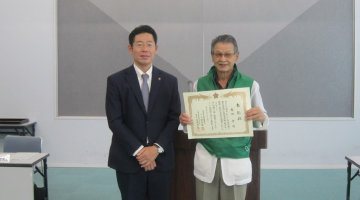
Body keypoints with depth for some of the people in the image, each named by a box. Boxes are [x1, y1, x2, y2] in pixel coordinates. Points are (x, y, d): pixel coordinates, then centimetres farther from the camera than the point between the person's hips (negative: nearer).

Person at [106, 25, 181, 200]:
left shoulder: (170, 81, 6)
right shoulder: (116, 81, 0)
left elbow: (174, 119, 3)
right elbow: (114, 121, -5)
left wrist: (156, 148, -10)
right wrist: (138, 151, -12)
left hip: (161, 160, 2)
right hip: (128, 160, -2)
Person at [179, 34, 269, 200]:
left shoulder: (250, 85, -3)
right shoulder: (200, 84, 2)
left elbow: (260, 123, 3)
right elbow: (194, 119, 10)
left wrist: (260, 117, -19)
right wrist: (185, 121, -12)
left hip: (237, 160, -1)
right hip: (206, 160, 1)